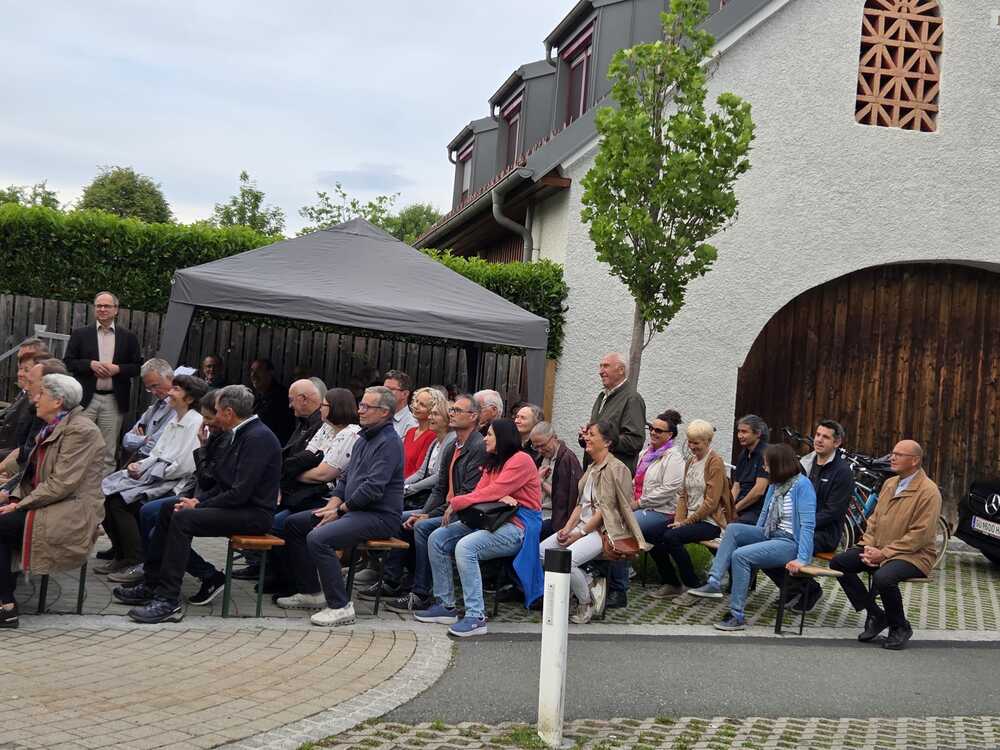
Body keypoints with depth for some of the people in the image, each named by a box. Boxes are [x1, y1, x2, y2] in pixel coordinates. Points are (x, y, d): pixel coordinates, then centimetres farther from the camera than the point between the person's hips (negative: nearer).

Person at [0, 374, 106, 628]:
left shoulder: (80, 430, -15)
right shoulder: (52, 428, 16)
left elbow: (62, 483, -20)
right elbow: (35, 474, 17)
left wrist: (20, 505, -17)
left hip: (72, 515, -9)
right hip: (49, 504, 9)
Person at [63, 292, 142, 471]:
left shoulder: (128, 337, 8)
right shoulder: (80, 334, 7)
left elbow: (138, 368, 6)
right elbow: (68, 362, 3)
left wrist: (117, 369, -10)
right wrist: (90, 364, -12)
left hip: (114, 401, 1)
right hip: (85, 398, 0)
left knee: (108, 452, 5)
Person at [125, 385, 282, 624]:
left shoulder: (258, 438, -18)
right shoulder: (244, 434, 14)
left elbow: (240, 493, -23)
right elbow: (224, 484, 19)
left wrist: (199, 506, -14)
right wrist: (198, 500, 3)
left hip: (253, 513, -11)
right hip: (237, 505, 11)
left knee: (183, 518, -24)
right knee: (168, 509, 9)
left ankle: (168, 601, -24)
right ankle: (152, 582, 13)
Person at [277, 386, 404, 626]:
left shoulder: (389, 443, -14)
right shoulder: (364, 439, 18)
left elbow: (372, 488, -22)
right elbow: (346, 476, 19)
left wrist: (341, 509, -13)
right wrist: (332, 505, 2)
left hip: (379, 516, -11)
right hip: (353, 509, 11)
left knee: (318, 538, -29)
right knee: (293, 524, 11)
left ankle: (340, 606, -20)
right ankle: (311, 592, 16)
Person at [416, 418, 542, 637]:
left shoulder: (521, 460, -9)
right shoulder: (493, 462, 20)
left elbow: (491, 494, -17)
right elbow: (479, 492, 5)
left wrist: (455, 503, -10)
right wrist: (500, 497, -17)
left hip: (517, 527, -9)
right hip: (492, 520, 9)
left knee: (465, 547, -31)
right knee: (437, 538, -3)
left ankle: (476, 617, -29)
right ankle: (445, 605, 1)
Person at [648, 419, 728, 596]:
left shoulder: (715, 462, -8)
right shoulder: (690, 461, 16)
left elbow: (711, 502, -14)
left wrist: (687, 521, -14)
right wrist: (679, 519, 0)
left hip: (709, 521, -7)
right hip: (689, 519, 7)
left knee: (671, 536, -29)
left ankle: (694, 586, -14)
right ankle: (672, 584, 3)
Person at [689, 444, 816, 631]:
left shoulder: (802, 485, -15)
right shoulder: (775, 485, 10)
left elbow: (808, 524, -21)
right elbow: (765, 515, 22)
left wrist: (802, 559, -26)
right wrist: (753, 538, 20)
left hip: (790, 542, -9)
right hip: (770, 536, 9)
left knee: (740, 555, -23)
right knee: (733, 529, -4)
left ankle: (737, 616, -18)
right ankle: (714, 583, -11)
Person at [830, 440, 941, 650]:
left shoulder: (928, 491, -13)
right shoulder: (889, 484, 13)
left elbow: (919, 535, -19)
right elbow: (874, 519, 16)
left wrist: (883, 554, -21)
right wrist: (869, 547, -3)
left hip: (913, 555, -8)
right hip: (878, 549, 8)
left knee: (883, 577, -36)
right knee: (838, 563, -9)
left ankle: (900, 627, -7)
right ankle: (875, 615, 1)